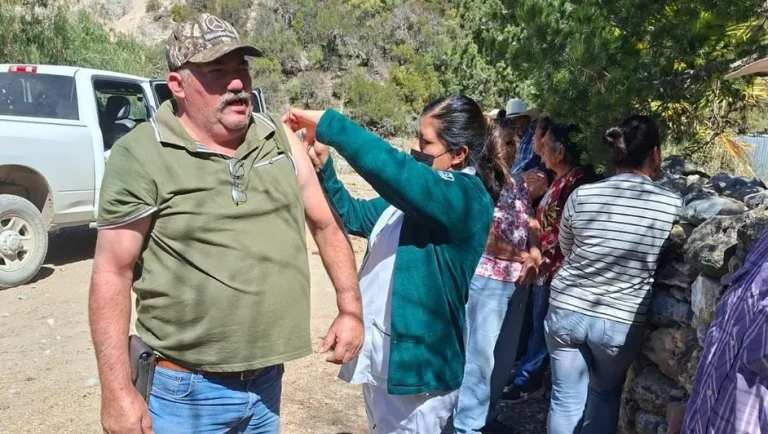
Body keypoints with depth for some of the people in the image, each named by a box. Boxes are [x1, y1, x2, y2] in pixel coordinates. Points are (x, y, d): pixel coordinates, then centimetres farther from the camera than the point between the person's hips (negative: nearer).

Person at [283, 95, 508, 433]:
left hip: (416, 366, -9)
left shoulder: (466, 196, -19)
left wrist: (325, 123, -23)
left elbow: (388, 166, -33)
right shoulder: (413, 193, 8)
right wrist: (322, 169, 0)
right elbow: (354, 216, 15)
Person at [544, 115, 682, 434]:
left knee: (566, 399, 15)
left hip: (567, 311, 1)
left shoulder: (581, 195, -7)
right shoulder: (672, 204, -13)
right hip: (621, 321, -1)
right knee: (604, 398, 23)